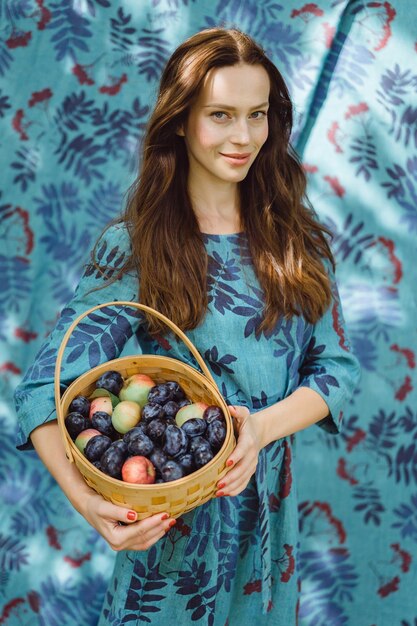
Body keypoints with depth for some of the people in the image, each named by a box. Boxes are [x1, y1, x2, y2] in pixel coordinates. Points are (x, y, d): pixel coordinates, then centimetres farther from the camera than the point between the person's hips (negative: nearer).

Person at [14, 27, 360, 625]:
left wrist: (262, 427, -21)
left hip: (270, 500, 3)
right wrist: (85, 499, -34)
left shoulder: (296, 239, -3)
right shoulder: (134, 246, -13)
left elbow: (337, 365, -2)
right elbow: (46, 389, -17)